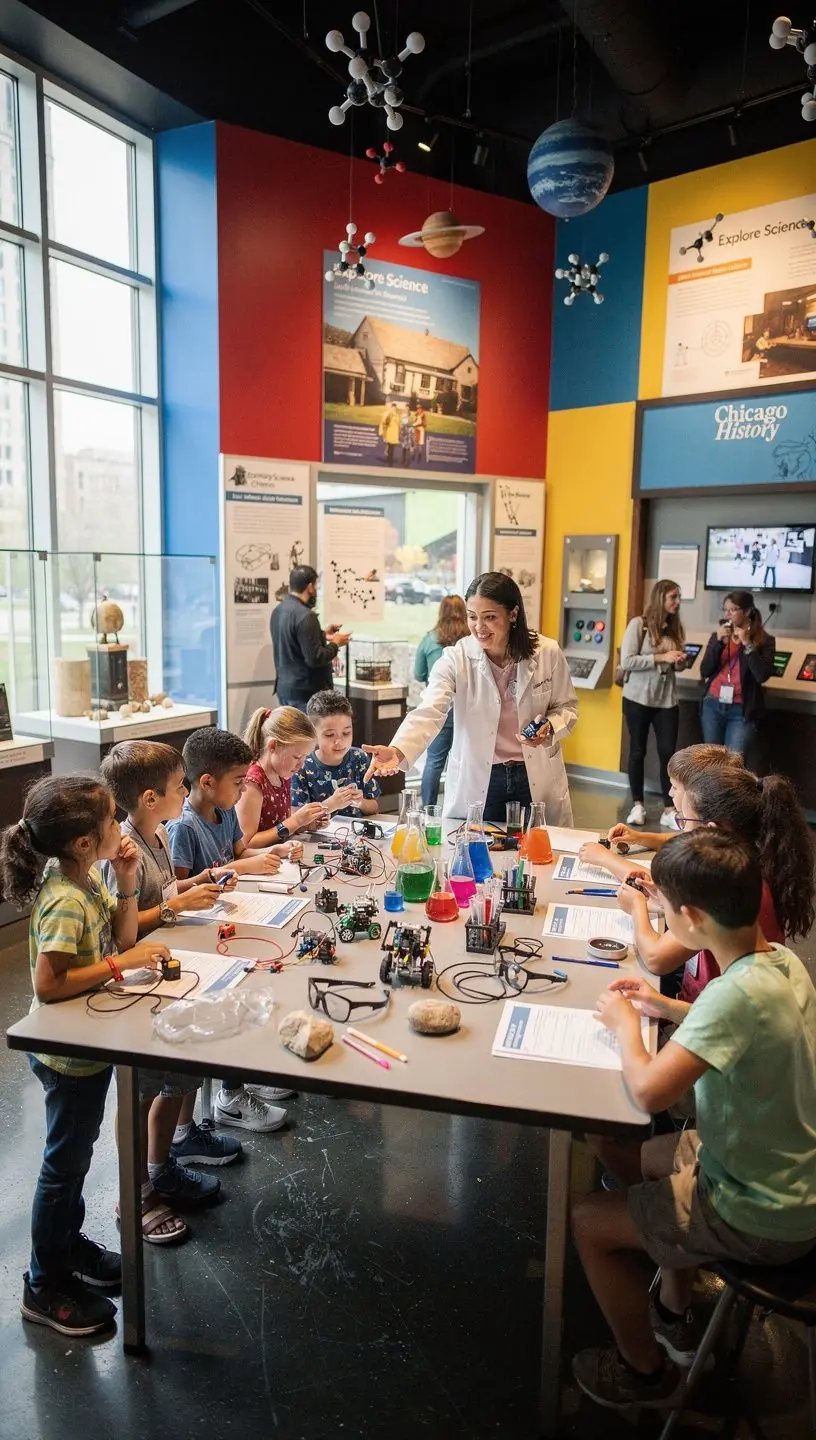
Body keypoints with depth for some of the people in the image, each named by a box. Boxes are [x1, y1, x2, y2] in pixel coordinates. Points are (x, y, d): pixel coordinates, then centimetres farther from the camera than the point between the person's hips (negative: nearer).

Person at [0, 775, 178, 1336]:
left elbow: (121, 938, 4)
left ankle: (69, 1245, 45)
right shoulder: (64, 901, -30)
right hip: (68, 1053, -8)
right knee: (65, 1163, 9)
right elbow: (48, 984, -32)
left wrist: (127, 883, -8)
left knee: (75, 1156, 25)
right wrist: (120, 963, -30)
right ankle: (46, 1287, 28)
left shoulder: (87, 878, -3)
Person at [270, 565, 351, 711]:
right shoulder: (305, 615, -20)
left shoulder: (278, 610, 8)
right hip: (305, 691, -9)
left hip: (285, 687, 9)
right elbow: (315, 658, -22)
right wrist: (335, 643, -6)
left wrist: (322, 635, 17)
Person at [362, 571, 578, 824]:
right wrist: (397, 751, -43)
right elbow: (428, 713, -25)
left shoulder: (548, 654, -9)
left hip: (537, 780, 1)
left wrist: (550, 728, -16)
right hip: (476, 782, -1)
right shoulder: (456, 659, -13)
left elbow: (566, 707, 6)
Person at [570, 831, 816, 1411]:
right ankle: (675, 1317, 44)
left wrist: (625, 1025, -18)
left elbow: (649, 1090, -37)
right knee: (651, 1155, 28)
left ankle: (643, 1372, 26)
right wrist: (667, 1007, 3)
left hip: (763, 1218, -8)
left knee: (589, 1221, 3)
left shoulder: (739, 992, -35)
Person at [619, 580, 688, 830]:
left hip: (667, 700, 4)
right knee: (638, 751, 8)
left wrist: (681, 662, -4)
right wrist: (661, 658, -20)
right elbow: (626, 661, -16)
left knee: (668, 752, -1)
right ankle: (637, 805, 20)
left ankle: (669, 809, 5)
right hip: (638, 698, -4)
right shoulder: (639, 624, -8)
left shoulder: (675, 627, 8)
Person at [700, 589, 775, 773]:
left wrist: (748, 644, -18)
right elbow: (705, 672, -2)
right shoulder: (718, 636, 7)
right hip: (713, 706, 4)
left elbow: (762, 675, -14)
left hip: (742, 711, -3)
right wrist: (718, 642, -12)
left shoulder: (764, 640, -2)